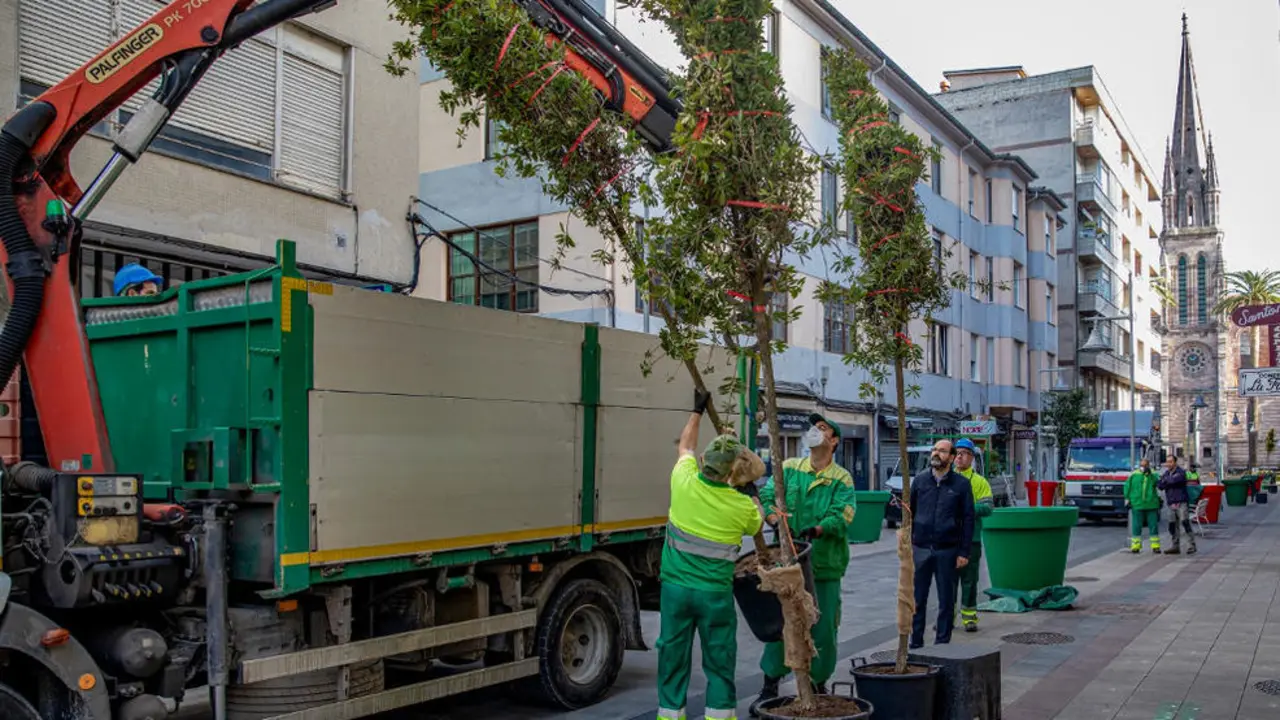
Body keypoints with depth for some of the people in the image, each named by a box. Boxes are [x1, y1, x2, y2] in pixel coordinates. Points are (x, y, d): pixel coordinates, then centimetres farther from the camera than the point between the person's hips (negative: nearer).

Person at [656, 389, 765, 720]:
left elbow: (685, 446, 14)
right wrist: (753, 494, 29)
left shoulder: (684, 481, -8)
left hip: (675, 587, 3)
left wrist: (697, 411, 27)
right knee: (719, 662, 10)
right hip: (715, 593, -2)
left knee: (673, 658, 11)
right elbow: (756, 525, 14)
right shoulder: (742, 506, -11)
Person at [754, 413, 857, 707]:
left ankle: (819, 683, 24)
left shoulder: (842, 479, -1)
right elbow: (767, 497, 0)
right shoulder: (789, 468, 7)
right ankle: (770, 684, 17)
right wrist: (776, 522, -20)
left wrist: (815, 531, -31)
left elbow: (841, 515, -13)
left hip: (824, 565, -1)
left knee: (823, 628, 5)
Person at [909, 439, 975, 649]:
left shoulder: (961, 484, 0)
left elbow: (968, 519, 0)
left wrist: (964, 552, -5)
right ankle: (915, 643, 16)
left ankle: (942, 643, 18)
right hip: (920, 549, 2)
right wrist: (907, 543, 4)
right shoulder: (919, 480, 6)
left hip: (947, 550, -2)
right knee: (917, 599, 6)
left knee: (946, 601, 7)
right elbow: (909, 512, 10)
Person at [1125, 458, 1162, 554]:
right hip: (1137, 505, 0)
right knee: (1136, 526, 3)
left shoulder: (1153, 474, 5)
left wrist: (1150, 474, -21)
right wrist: (1127, 499, 4)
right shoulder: (1134, 475, 5)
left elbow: (1157, 483, -13)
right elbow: (1127, 487, 9)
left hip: (1151, 505, 0)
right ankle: (1136, 546, 10)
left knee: (1153, 525, 3)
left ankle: (1155, 546, 11)